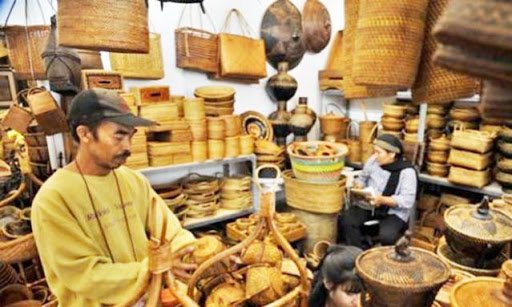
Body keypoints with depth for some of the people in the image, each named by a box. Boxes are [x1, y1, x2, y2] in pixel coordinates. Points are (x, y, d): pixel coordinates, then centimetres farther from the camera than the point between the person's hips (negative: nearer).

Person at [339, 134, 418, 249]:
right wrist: (358, 186, -8)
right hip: (367, 205, 4)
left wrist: (382, 200, -29)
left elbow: (408, 200, -18)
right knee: (345, 220, -22)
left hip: (394, 212, -4)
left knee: (386, 235, -31)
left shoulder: (407, 171, -13)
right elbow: (362, 178, 16)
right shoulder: (373, 161, 0)